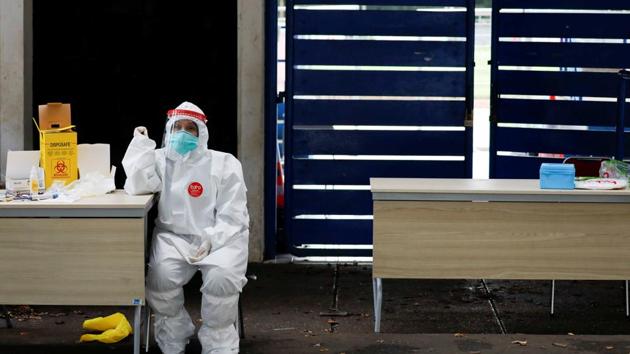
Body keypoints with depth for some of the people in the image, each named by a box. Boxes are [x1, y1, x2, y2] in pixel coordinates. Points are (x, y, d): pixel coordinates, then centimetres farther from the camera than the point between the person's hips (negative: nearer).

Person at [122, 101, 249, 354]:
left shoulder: (224, 164, 4)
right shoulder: (160, 159, 12)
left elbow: (232, 217, -2)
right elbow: (138, 186, -8)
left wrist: (212, 240, -19)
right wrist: (141, 144, -4)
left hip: (220, 238, -1)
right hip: (174, 237, 2)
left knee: (221, 279, -32)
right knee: (160, 277, -29)